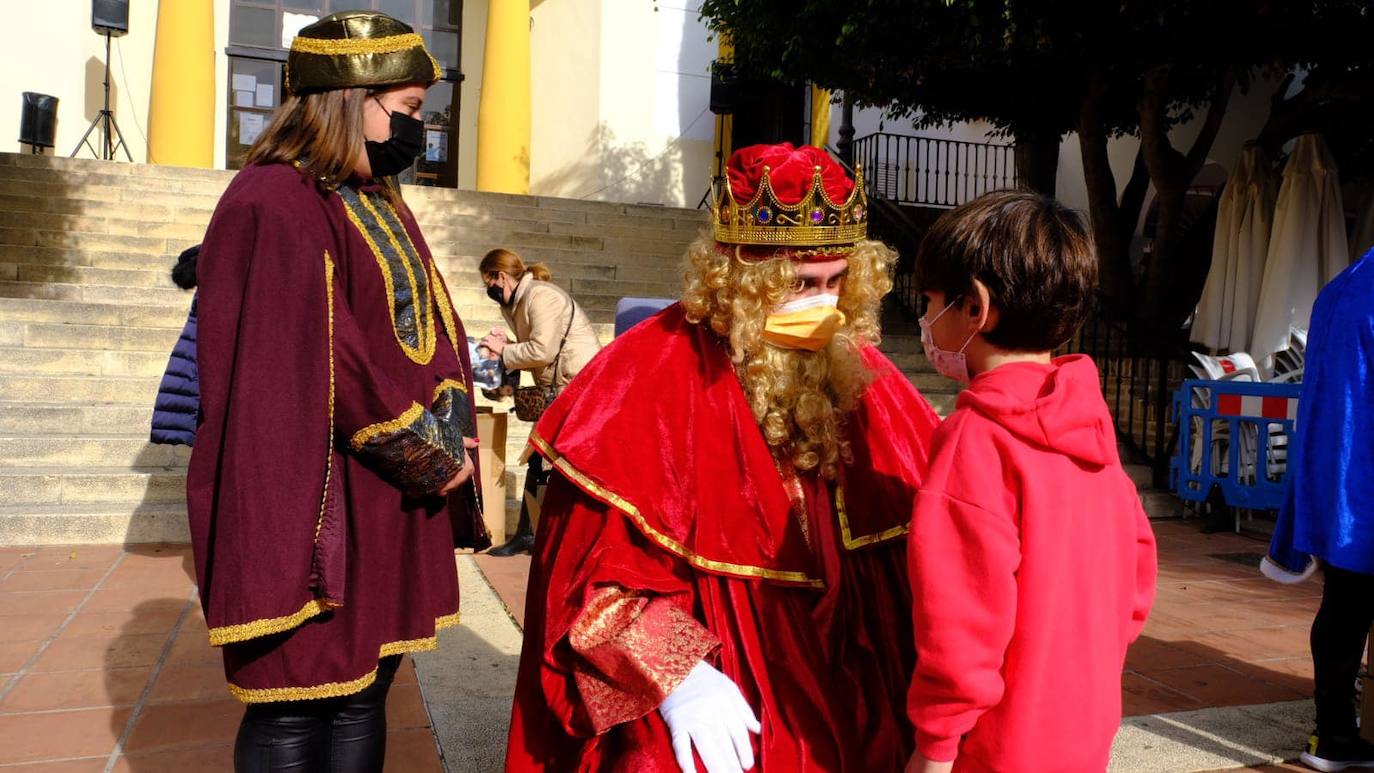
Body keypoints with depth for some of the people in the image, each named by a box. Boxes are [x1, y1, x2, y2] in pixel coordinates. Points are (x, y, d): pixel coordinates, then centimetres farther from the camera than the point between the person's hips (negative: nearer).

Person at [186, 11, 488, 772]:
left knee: (363, 688, 16)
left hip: (394, 502, 9)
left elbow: (431, 332, 16)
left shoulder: (379, 205, 15)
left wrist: (448, 439, 0)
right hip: (319, 505, -9)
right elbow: (330, 363, -21)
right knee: (296, 709, 3)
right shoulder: (275, 205, -14)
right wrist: (432, 459, -12)